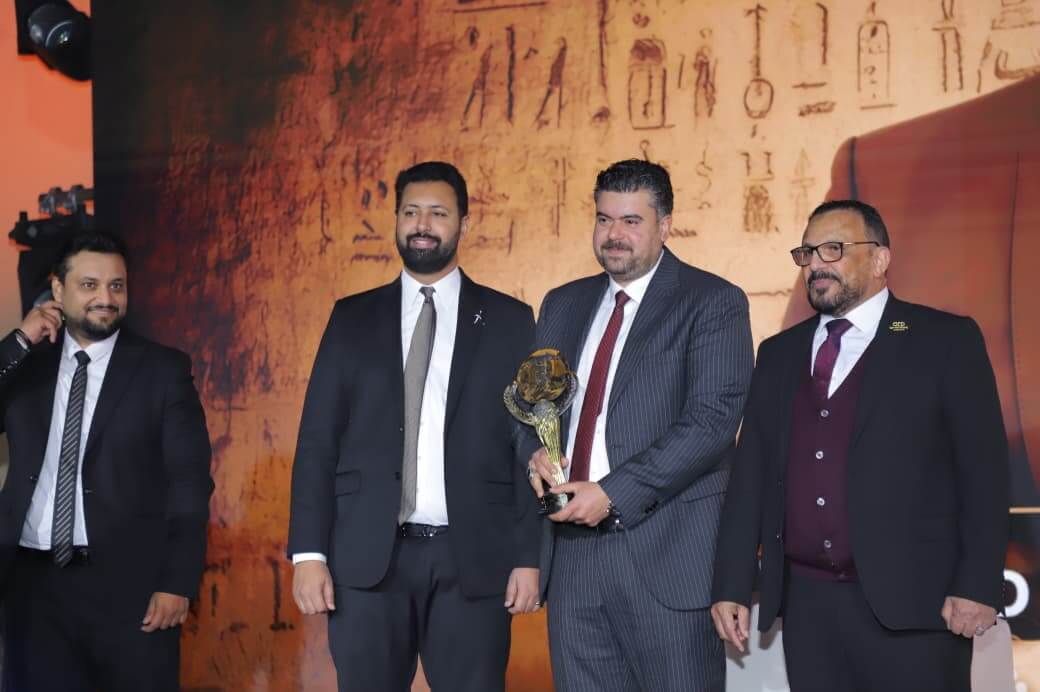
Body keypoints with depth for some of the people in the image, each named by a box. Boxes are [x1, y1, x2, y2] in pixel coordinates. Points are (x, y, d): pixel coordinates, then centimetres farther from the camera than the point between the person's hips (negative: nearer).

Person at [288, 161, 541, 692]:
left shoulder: (508, 321, 7)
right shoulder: (353, 319, 10)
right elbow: (318, 440, 6)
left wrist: (529, 557, -2)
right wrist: (309, 552, -3)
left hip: (473, 560, -1)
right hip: (368, 558, 1)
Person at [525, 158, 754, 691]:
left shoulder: (713, 303, -3)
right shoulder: (563, 305, 16)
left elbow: (712, 420, -14)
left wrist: (614, 492, -18)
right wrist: (535, 451, -3)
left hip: (666, 553, -5)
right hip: (572, 548, 5)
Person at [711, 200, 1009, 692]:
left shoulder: (946, 342, 0)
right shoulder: (779, 354, 14)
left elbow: (984, 469, -5)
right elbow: (751, 473, 12)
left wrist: (978, 587, -12)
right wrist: (732, 585, 6)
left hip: (911, 602, -4)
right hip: (806, 603, 4)